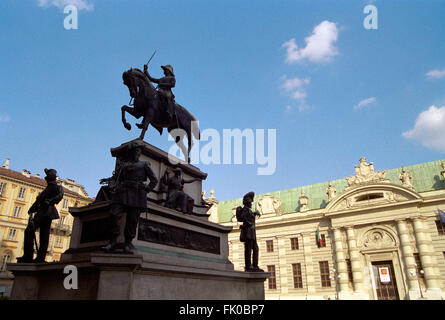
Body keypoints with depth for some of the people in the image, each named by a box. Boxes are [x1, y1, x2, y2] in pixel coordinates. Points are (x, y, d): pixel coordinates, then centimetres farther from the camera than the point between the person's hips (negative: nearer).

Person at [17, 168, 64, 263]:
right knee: (44, 235, 5)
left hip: (44, 211, -9)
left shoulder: (51, 186, -9)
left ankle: (28, 256, -13)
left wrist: (31, 209, -3)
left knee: (29, 231, -9)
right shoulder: (59, 188, 19)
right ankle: (41, 257, 3)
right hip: (49, 212, 10)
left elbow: (41, 198, -12)